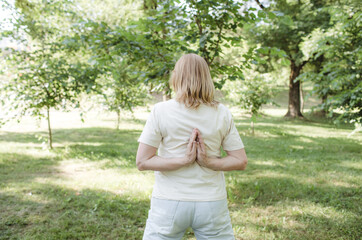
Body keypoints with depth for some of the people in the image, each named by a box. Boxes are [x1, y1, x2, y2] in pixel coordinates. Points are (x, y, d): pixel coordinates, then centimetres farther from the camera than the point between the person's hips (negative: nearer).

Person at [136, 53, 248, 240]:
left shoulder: (161, 111, -9)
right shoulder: (222, 114, -3)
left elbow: (142, 162, -11)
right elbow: (240, 161, -2)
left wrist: (184, 161, -13)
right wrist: (208, 162, -10)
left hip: (170, 203, -1)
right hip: (212, 204, 2)